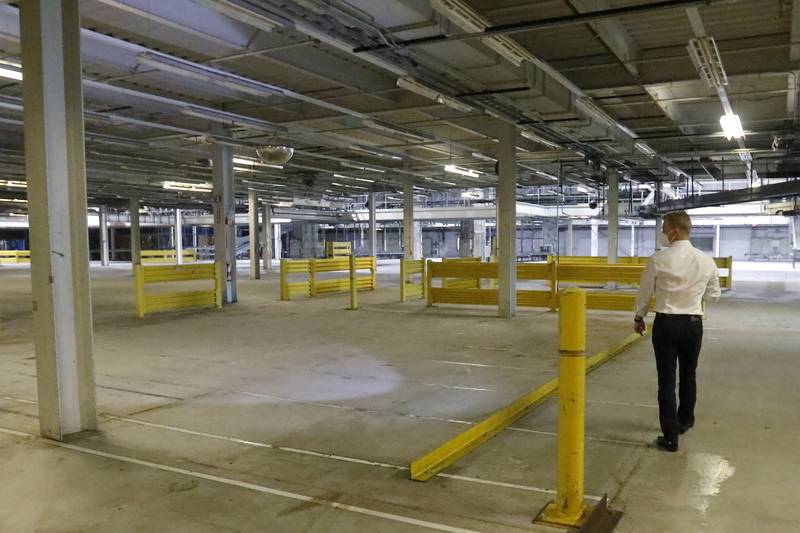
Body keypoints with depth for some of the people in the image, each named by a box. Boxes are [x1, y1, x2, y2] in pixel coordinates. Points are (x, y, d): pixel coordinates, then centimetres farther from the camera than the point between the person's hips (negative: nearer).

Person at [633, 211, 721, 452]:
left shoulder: (659, 260, -14)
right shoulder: (707, 261, -4)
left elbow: (644, 293, -3)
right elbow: (714, 294, 9)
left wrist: (639, 318, 13)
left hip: (665, 323, -3)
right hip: (693, 323, 3)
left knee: (666, 379, 4)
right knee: (688, 375, 21)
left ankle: (670, 437, 8)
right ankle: (685, 421, 40)